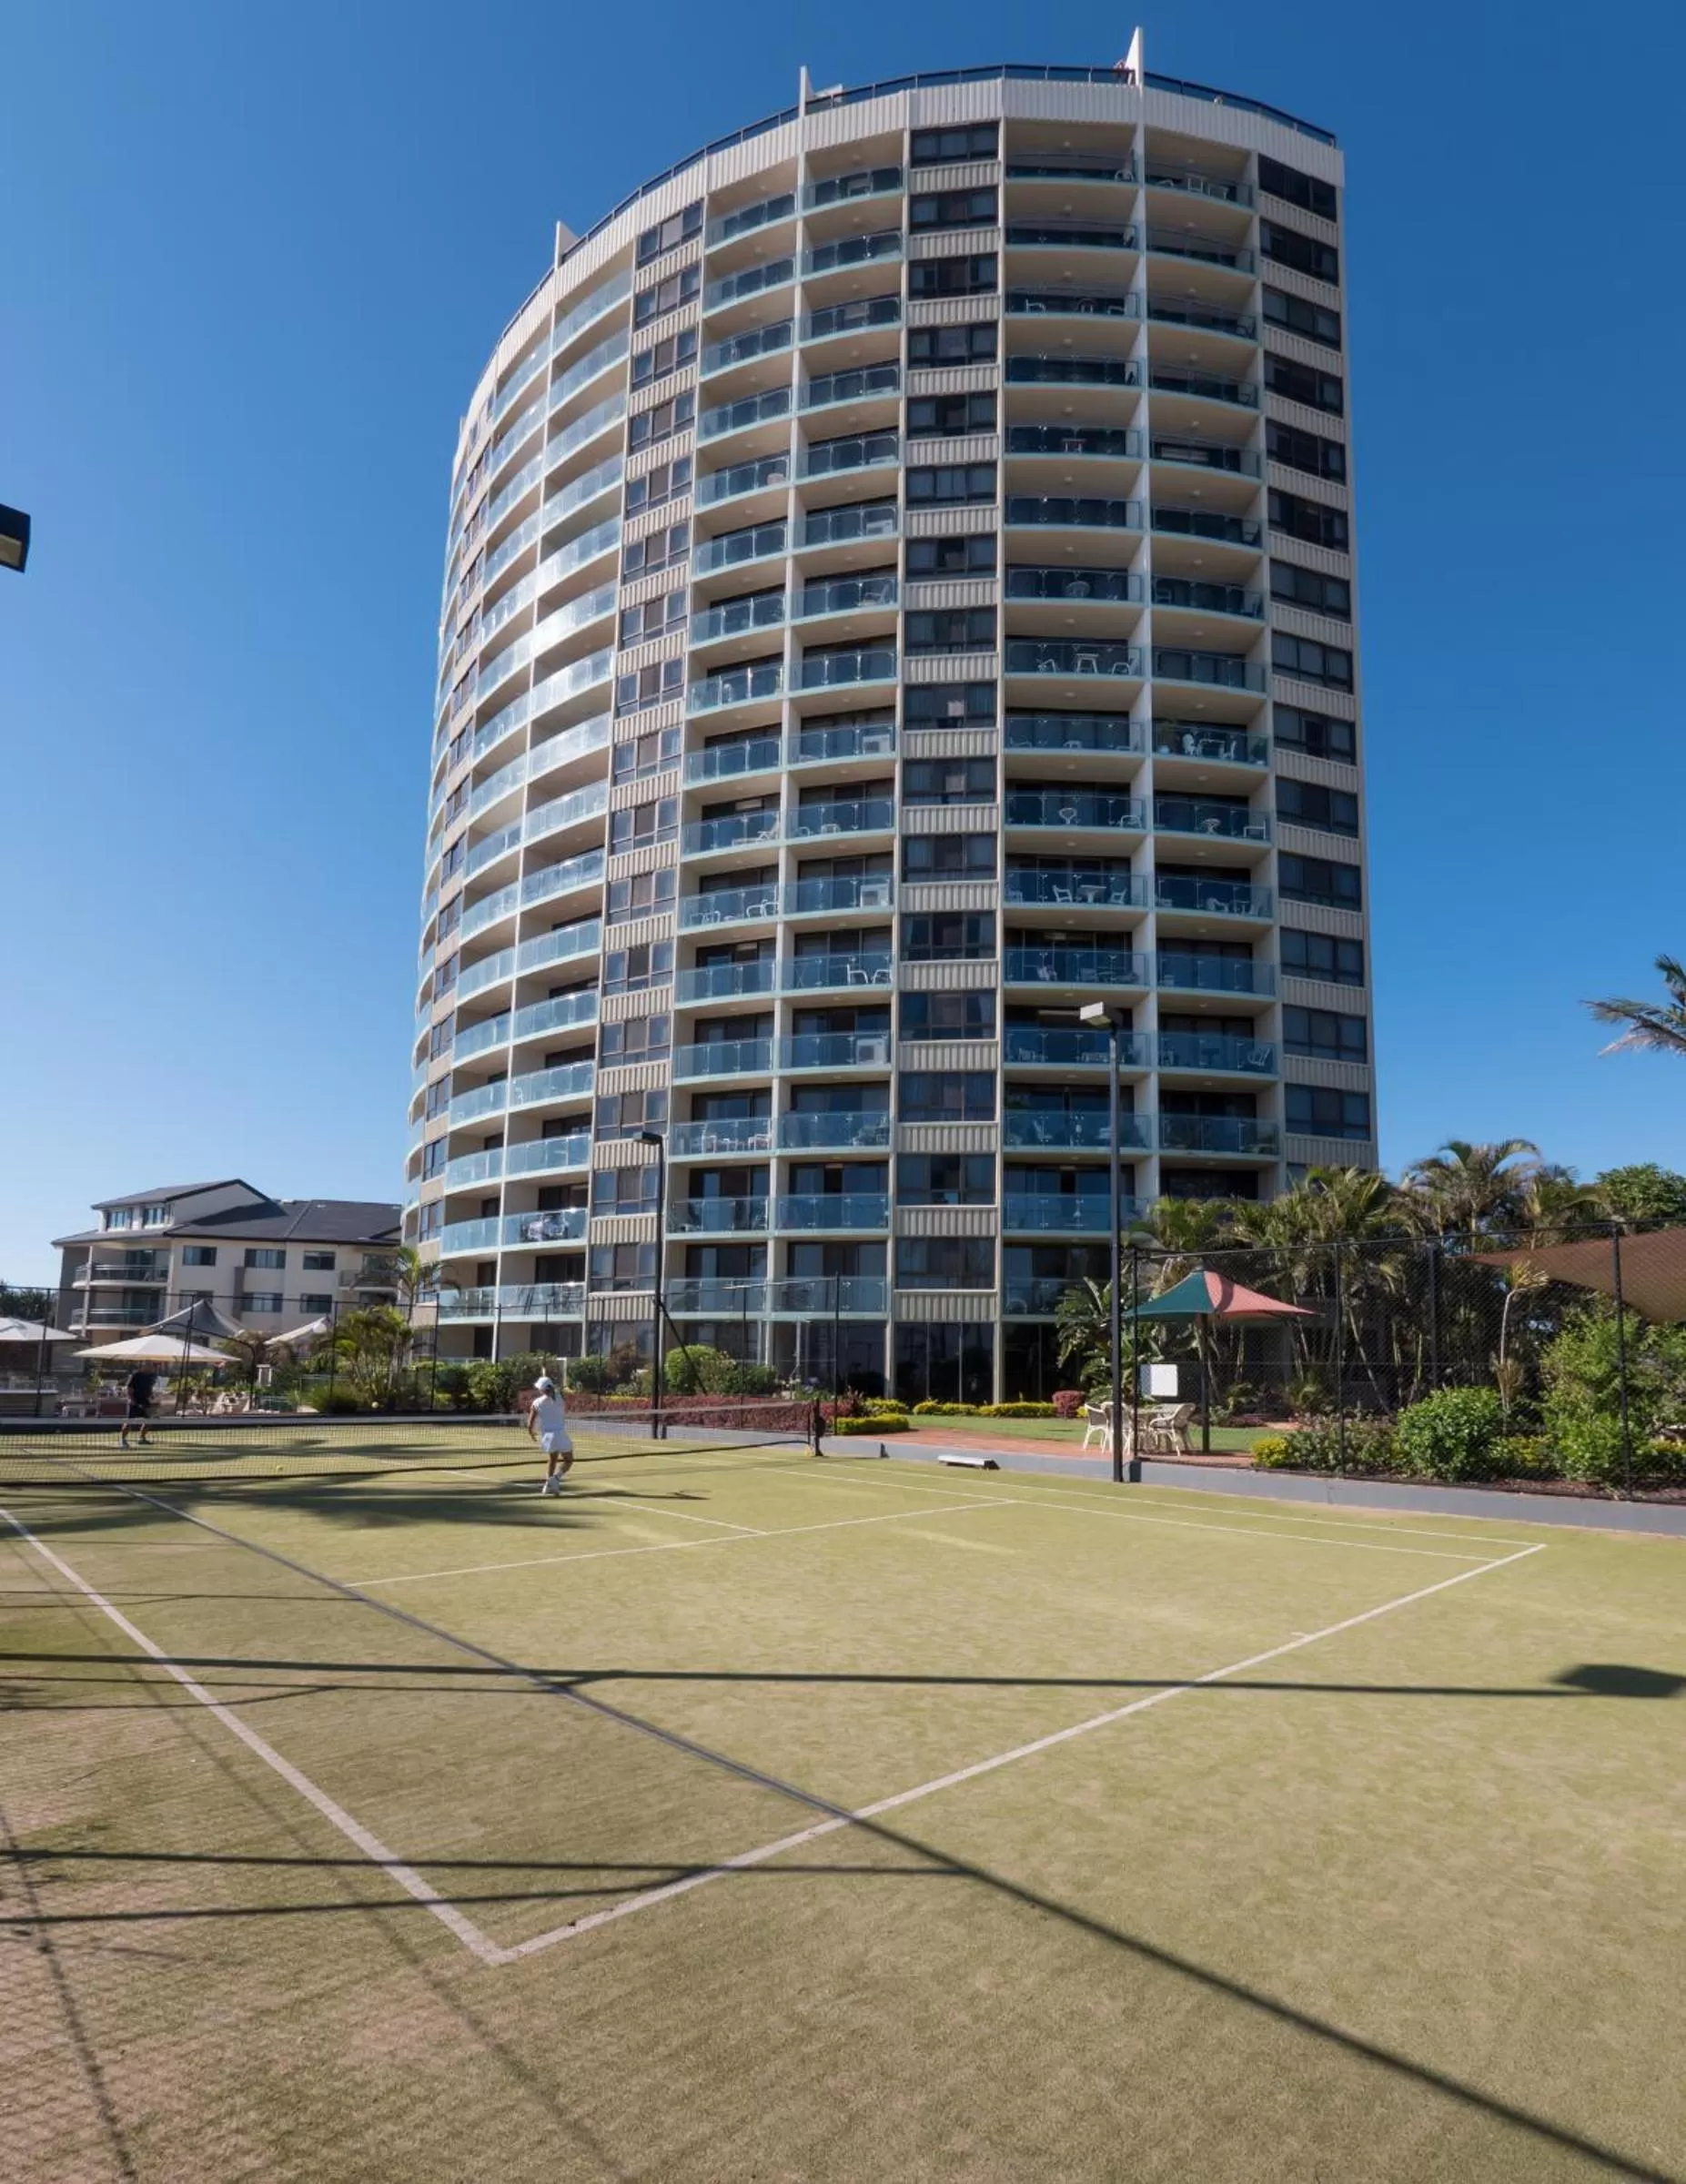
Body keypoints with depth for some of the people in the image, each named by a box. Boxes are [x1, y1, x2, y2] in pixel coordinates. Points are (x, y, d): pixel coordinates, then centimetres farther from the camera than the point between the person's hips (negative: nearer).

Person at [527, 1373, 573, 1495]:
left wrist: (532, 1433, 23)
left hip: (546, 1436, 3)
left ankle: (548, 1484, 13)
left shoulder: (536, 1403, -1)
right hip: (560, 1434, -3)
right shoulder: (559, 1396, -2)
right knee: (568, 1460, 8)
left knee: (552, 1459, 25)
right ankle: (555, 1478, -17)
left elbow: (530, 1424, 0)